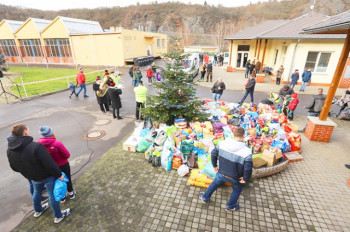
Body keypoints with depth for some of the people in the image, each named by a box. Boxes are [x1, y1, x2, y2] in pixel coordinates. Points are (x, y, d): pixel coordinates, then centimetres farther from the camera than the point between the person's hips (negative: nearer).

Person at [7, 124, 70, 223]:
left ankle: (38, 210, 56)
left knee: (37, 192, 31)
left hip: (33, 177, 7)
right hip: (47, 176, -6)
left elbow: (14, 168, 6)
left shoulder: (10, 150, -9)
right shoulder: (36, 146, -32)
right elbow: (50, 164, -30)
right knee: (53, 195, 11)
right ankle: (58, 216, 28)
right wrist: (59, 175, -17)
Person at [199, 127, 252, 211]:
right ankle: (230, 206, 47)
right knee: (237, 189, 31)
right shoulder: (246, 151, -26)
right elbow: (248, 168, -26)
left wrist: (215, 165, 11)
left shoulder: (223, 143, -15)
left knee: (215, 184, 32)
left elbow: (213, 153, -4)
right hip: (235, 177, -2)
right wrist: (245, 179, -7)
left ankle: (205, 197, 50)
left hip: (221, 173, 2)